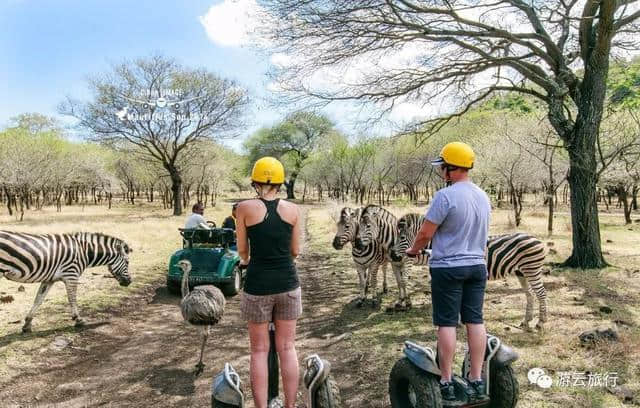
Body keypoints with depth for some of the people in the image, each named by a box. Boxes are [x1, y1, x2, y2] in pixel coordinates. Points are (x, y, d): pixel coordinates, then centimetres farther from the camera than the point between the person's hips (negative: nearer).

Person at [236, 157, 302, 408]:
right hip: (287, 283, 2)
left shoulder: (245, 208, -6)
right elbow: (295, 251, 7)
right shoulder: (292, 210, 0)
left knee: (259, 350, 10)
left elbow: (242, 251, 3)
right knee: (287, 348, 12)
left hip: (258, 285, -2)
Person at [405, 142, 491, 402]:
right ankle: (477, 380, 17)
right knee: (475, 321, 10)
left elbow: (425, 233, -14)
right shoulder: (483, 197, 8)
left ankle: (446, 383, 9)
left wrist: (413, 250, 5)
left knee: (447, 323, 1)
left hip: (447, 268, -7)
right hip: (477, 266, 7)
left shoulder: (445, 196, -17)